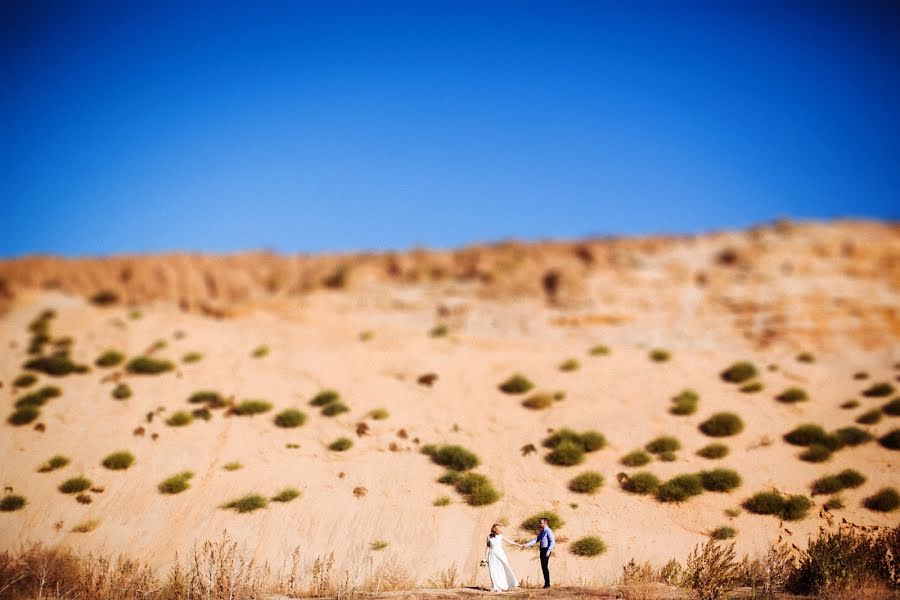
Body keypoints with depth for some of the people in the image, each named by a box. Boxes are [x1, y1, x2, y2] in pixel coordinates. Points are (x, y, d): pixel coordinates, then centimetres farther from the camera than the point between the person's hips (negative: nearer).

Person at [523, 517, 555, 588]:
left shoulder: (548, 531, -10)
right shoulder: (542, 532, 17)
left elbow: (552, 542, -16)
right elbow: (536, 540, 16)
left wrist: (548, 551, -22)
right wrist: (528, 544, 5)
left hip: (546, 550, -9)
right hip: (542, 550, 9)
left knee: (545, 567, -8)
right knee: (543, 567, 9)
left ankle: (547, 583, -3)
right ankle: (546, 582, 15)